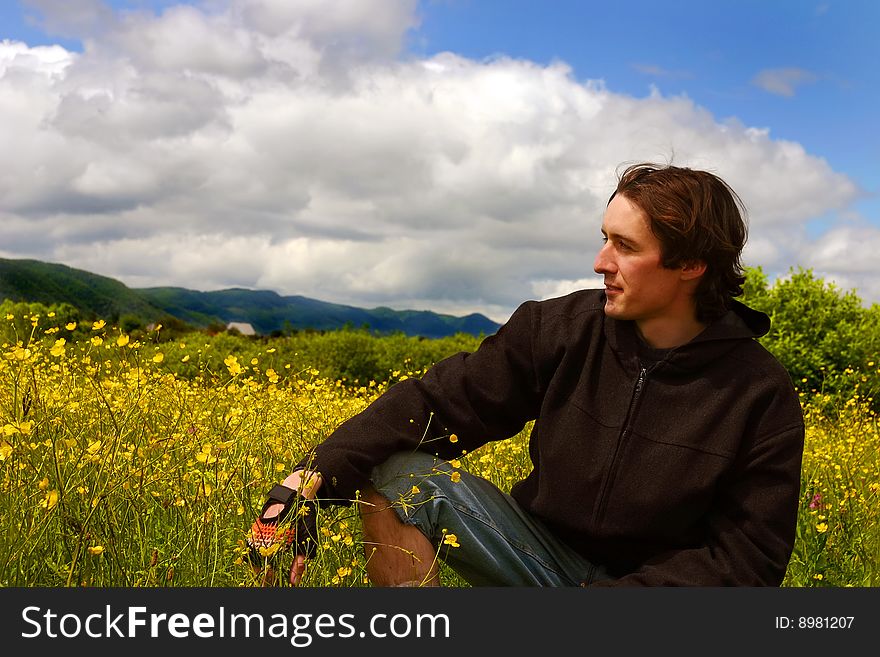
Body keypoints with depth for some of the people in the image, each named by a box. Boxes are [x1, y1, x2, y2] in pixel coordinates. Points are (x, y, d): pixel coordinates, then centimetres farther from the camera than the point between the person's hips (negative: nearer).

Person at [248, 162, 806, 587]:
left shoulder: (764, 396, -13)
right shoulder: (559, 330, -7)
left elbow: (750, 560, -10)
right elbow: (440, 401, -10)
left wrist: (616, 589, -22)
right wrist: (312, 477, -24)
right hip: (545, 560, 3)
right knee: (396, 471, -20)